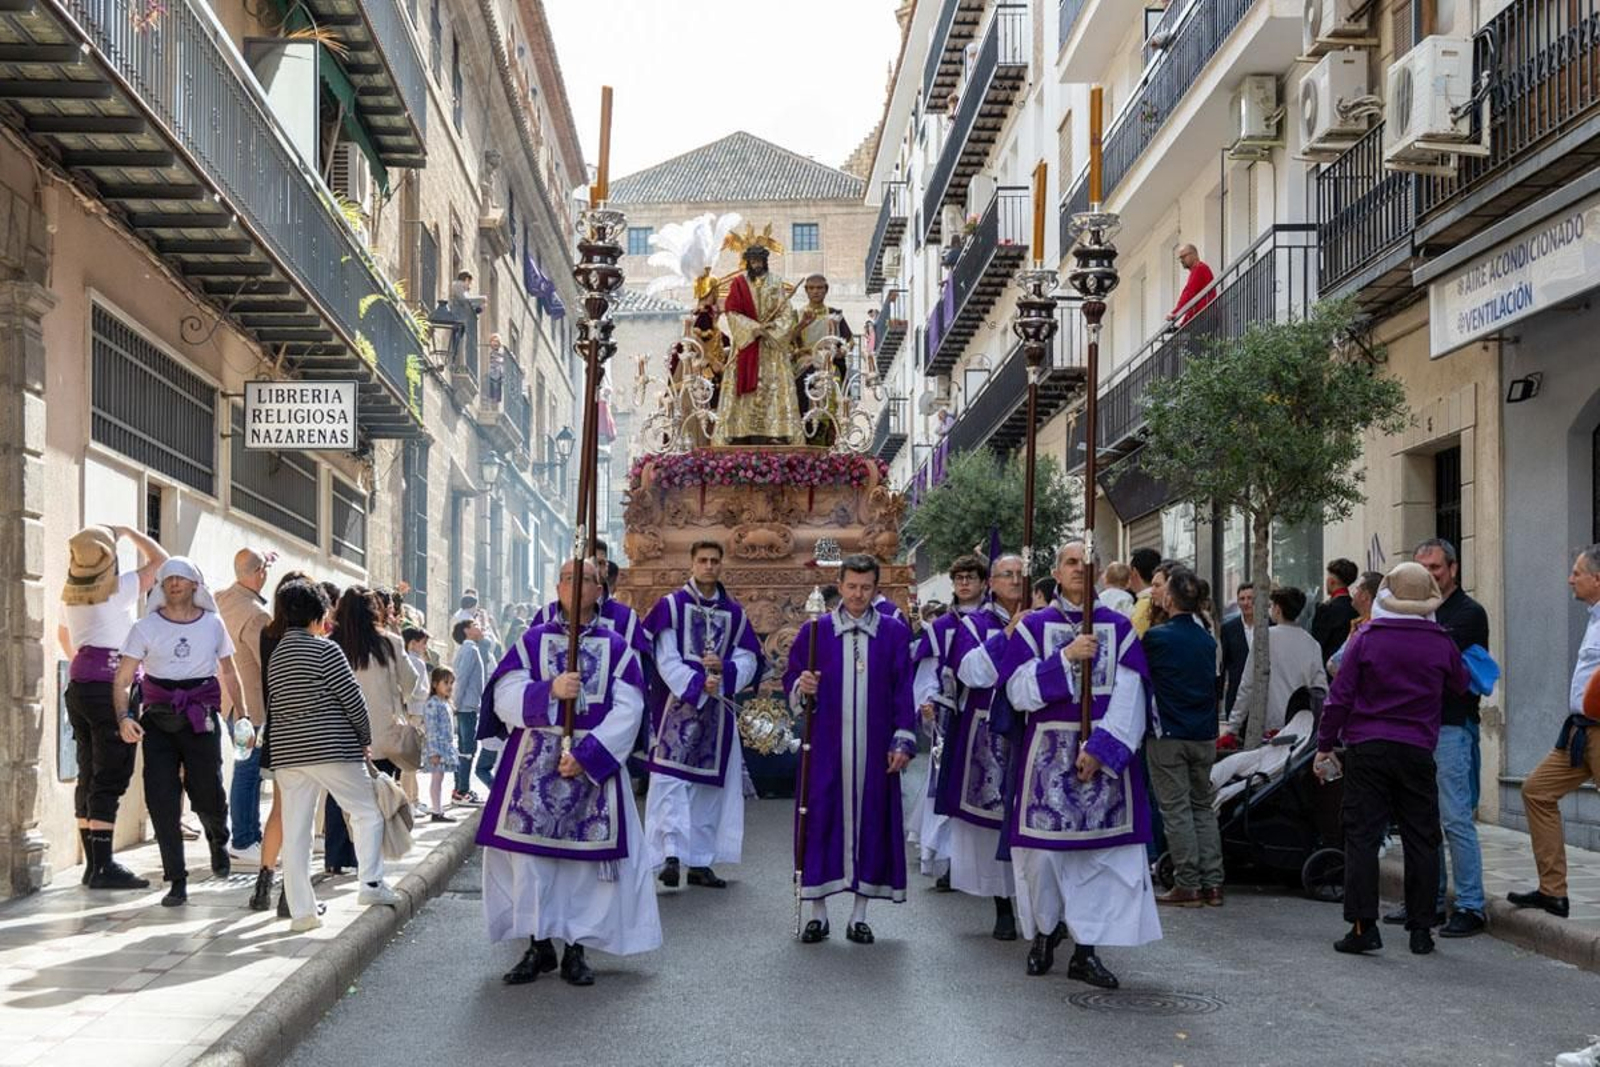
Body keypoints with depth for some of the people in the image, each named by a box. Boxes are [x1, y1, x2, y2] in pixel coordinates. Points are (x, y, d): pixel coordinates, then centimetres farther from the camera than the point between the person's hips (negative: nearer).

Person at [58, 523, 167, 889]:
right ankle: (104, 867, -10)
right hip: (112, 687, -8)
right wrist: (128, 532, 10)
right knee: (110, 779, -8)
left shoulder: (70, 595, 11)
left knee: (89, 776, 9)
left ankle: (93, 864, 13)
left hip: (80, 686, 8)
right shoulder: (119, 590, -10)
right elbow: (160, 560, 0)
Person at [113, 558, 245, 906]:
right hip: (158, 721, 0)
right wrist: (124, 717, -17)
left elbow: (229, 673, 18)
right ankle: (177, 882, 4)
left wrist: (242, 715, 12)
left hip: (201, 720, 0)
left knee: (208, 796, -2)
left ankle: (218, 840, 35)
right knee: (161, 801, -5)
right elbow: (122, 679, -1)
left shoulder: (213, 625, 7)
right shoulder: (146, 628, 2)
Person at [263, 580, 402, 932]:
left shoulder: (275, 655, 13)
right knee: (366, 811, 8)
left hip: (287, 753, 6)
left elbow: (274, 703, 14)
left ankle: (301, 910, 6)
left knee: (295, 831, 5)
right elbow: (352, 697, -8)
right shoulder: (324, 649, -7)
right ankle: (371, 883, -1)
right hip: (331, 749, -6)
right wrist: (365, 738, 5)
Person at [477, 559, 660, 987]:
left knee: (587, 854, 0)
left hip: (593, 763, 0)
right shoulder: (533, 640, 8)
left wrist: (586, 755, -14)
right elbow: (504, 695, -2)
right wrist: (550, 690, -19)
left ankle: (576, 948, 10)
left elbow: (627, 710, -3)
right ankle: (538, 946, 11)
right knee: (530, 851, -1)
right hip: (534, 763, 1)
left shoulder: (615, 647, 6)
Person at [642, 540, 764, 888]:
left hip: (717, 709, 4)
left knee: (709, 783, 6)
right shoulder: (670, 605, 0)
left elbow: (749, 660, 8)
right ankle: (671, 854, -19)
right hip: (677, 704, -4)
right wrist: (698, 684, -18)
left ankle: (700, 861, 12)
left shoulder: (734, 613, 11)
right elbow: (665, 659, -8)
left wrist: (723, 669, -12)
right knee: (671, 779, -15)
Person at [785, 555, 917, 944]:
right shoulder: (814, 630, 4)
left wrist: (903, 741, -2)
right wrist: (802, 688, -16)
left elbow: (903, 692, 4)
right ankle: (817, 912, 11)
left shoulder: (895, 633, 5)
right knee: (821, 819, 1)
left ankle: (860, 913, 14)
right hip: (825, 746, 0)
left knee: (871, 819, 4)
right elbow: (791, 681, 7)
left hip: (874, 748, 0)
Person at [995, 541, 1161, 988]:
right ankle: (1043, 932, 22)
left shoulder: (1119, 628, 6)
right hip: (1046, 754, 0)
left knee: (1101, 848, -2)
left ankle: (1086, 949, 6)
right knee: (1045, 846, 1)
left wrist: (1101, 746, -14)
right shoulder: (1033, 626, 6)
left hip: (1104, 754, 1)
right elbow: (1018, 691, -5)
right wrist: (1066, 658, -14)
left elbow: (1128, 696, -3)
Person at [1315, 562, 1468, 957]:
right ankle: (1421, 931, 12)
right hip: (1416, 751, 2)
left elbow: (1340, 697, -3)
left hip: (1366, 748, -1)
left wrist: (1325, 744, 5)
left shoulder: (1366, 638, -3)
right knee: (1421, 839, 9)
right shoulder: (1441, 643, 1)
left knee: (1362, 836, 2)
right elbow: (1460, 686, 17)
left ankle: (1363, 926, -2)